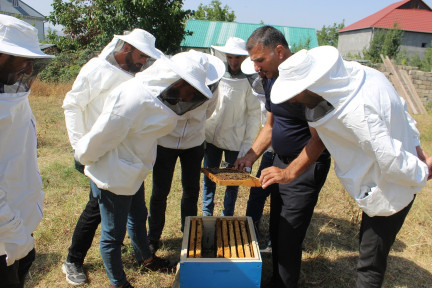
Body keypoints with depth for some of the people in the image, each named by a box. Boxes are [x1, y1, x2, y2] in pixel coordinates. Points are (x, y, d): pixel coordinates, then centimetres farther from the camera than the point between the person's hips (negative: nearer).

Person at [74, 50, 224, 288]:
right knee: (113, 233, 11)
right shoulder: (134, 98, -33)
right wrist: (84, 158, -12)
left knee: (138, 218, 29)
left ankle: (145, 258, 54)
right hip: (112, 176, -9)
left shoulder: (159, 96, -3)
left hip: (132, 172, 9)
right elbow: (101, 137, -25)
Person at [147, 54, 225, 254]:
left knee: (191, 190, 9)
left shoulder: (212, 89, -16)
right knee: (160, 192, 4)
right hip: (165, 142, -2)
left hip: (194, 144, 3)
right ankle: (153, 238, 23)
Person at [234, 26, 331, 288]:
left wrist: (290, 172, -29)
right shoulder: (272, 79, 5)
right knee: (275, 231, 17)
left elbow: (319, 138, -24)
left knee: (288, 239, -2)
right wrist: (251, 156, 3)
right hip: (282, 162, 9)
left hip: (306, 167, -8)